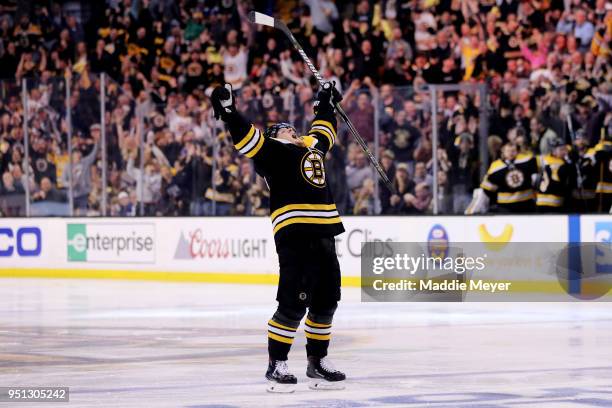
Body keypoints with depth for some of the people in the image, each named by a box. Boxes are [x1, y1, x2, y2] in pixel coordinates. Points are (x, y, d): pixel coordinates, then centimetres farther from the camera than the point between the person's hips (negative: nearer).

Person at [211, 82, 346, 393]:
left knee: (326, 300, 9)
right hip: (293, 232, -8)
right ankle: (276, 365, -3)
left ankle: (318, 362, 21)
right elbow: (245, 137, -9)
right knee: (294, 302, -11)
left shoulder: (311, 148, 25)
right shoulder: (272, 150, 5)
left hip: (323, 233, 8)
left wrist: (325, 101, 51)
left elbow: (323, 128, 44)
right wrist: (226, 109, -21)